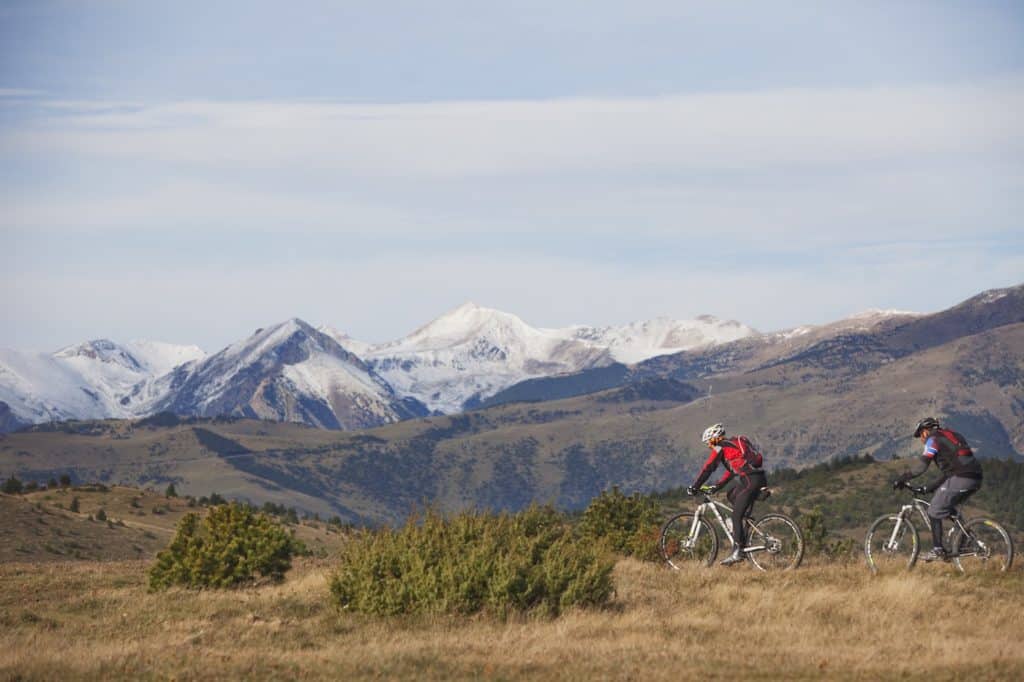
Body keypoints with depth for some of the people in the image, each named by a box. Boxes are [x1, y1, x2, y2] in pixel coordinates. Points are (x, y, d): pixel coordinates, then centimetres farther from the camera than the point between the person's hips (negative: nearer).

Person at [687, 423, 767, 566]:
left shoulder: (720, 448, 1)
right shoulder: (732, 444, 27)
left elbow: (707, 469, 1)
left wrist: (694, 487, 8)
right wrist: (716, 487, 32)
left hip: (750, 480, -9)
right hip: (760, 479, 9)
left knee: (736, 516, -6)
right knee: (732, 495, 27)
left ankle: (737, 552, -10)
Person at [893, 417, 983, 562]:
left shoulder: (933, 440, 4)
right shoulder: (952, 436, 30)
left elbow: (921, 465, -6)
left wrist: (901, 480, 1)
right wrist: (927, 488, 30)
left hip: (960, 478, -8)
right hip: (975, 479, 8)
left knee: (934, 512, 2)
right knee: (948, 508, 25)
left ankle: (937, 550, -2)